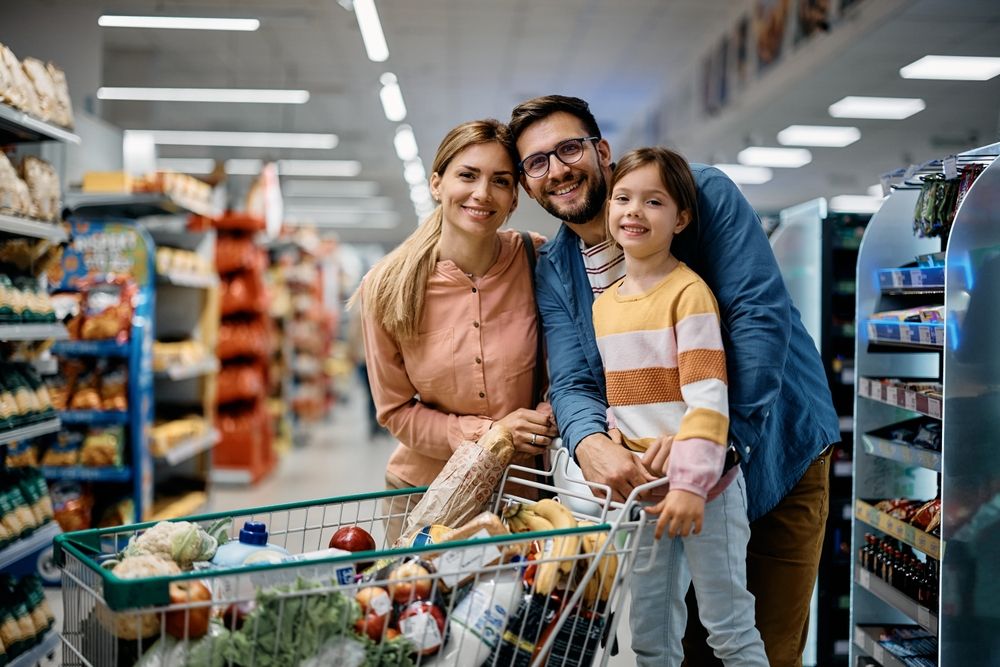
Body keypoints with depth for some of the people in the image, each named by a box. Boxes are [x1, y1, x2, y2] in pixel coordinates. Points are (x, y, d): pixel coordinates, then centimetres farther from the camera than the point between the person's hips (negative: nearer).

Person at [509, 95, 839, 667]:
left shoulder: (701, 192, -12)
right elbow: (572, 383, -8)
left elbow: (760, 313, -20)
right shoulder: (553, 272, 2)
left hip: (774, 454, -3)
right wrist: (590, 443, -32)